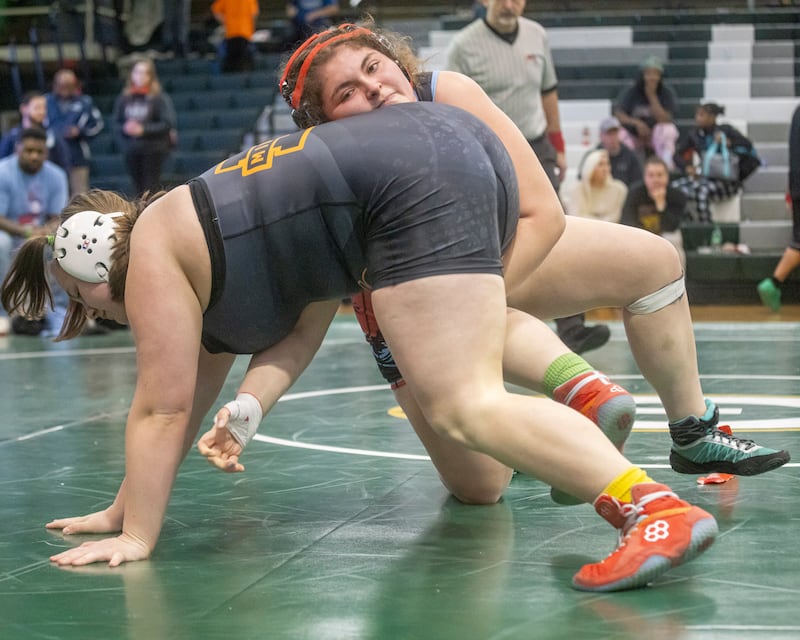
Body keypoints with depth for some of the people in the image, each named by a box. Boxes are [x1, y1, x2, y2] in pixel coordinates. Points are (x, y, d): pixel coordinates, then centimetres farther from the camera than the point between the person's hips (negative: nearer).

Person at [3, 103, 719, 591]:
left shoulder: (153, 258, 2)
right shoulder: (196, 242, 27)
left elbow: (163, 410, 1)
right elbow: (193, 397, 30)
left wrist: (136, 536, 4)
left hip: (413, 182, -10)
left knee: (464, 407, -18)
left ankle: (658, 508, -32)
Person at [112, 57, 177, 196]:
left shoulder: (159, 97, -6)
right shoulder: (123, 98, 6)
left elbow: (168, 123, -10)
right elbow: (116, 123, 11)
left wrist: (143, 129, -17)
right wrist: (124, 128, -11)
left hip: (154, 149, -4)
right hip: (131, 151, 4)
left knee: (151, 188, -8)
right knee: (139, 188, 6)